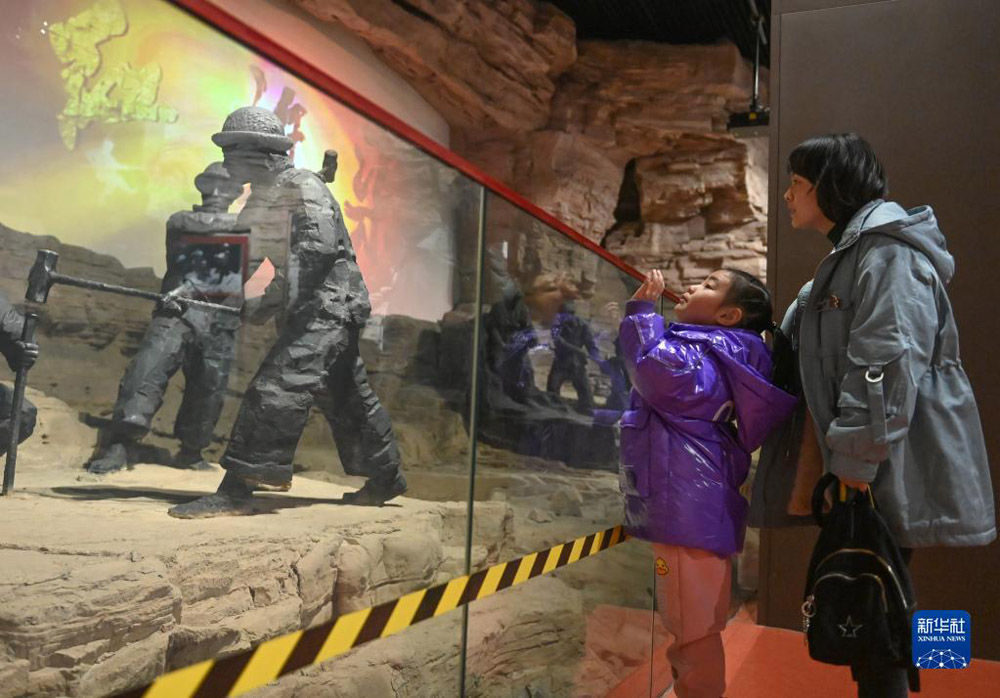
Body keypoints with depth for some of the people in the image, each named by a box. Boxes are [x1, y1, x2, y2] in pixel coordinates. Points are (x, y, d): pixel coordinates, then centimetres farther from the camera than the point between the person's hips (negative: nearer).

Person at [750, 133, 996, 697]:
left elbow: (886, 365, -23)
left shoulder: (887, 250, -14)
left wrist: (855, 462, -23)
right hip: (854, 466, 10)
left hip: (886, 473, -10)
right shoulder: (852, 253, 19)